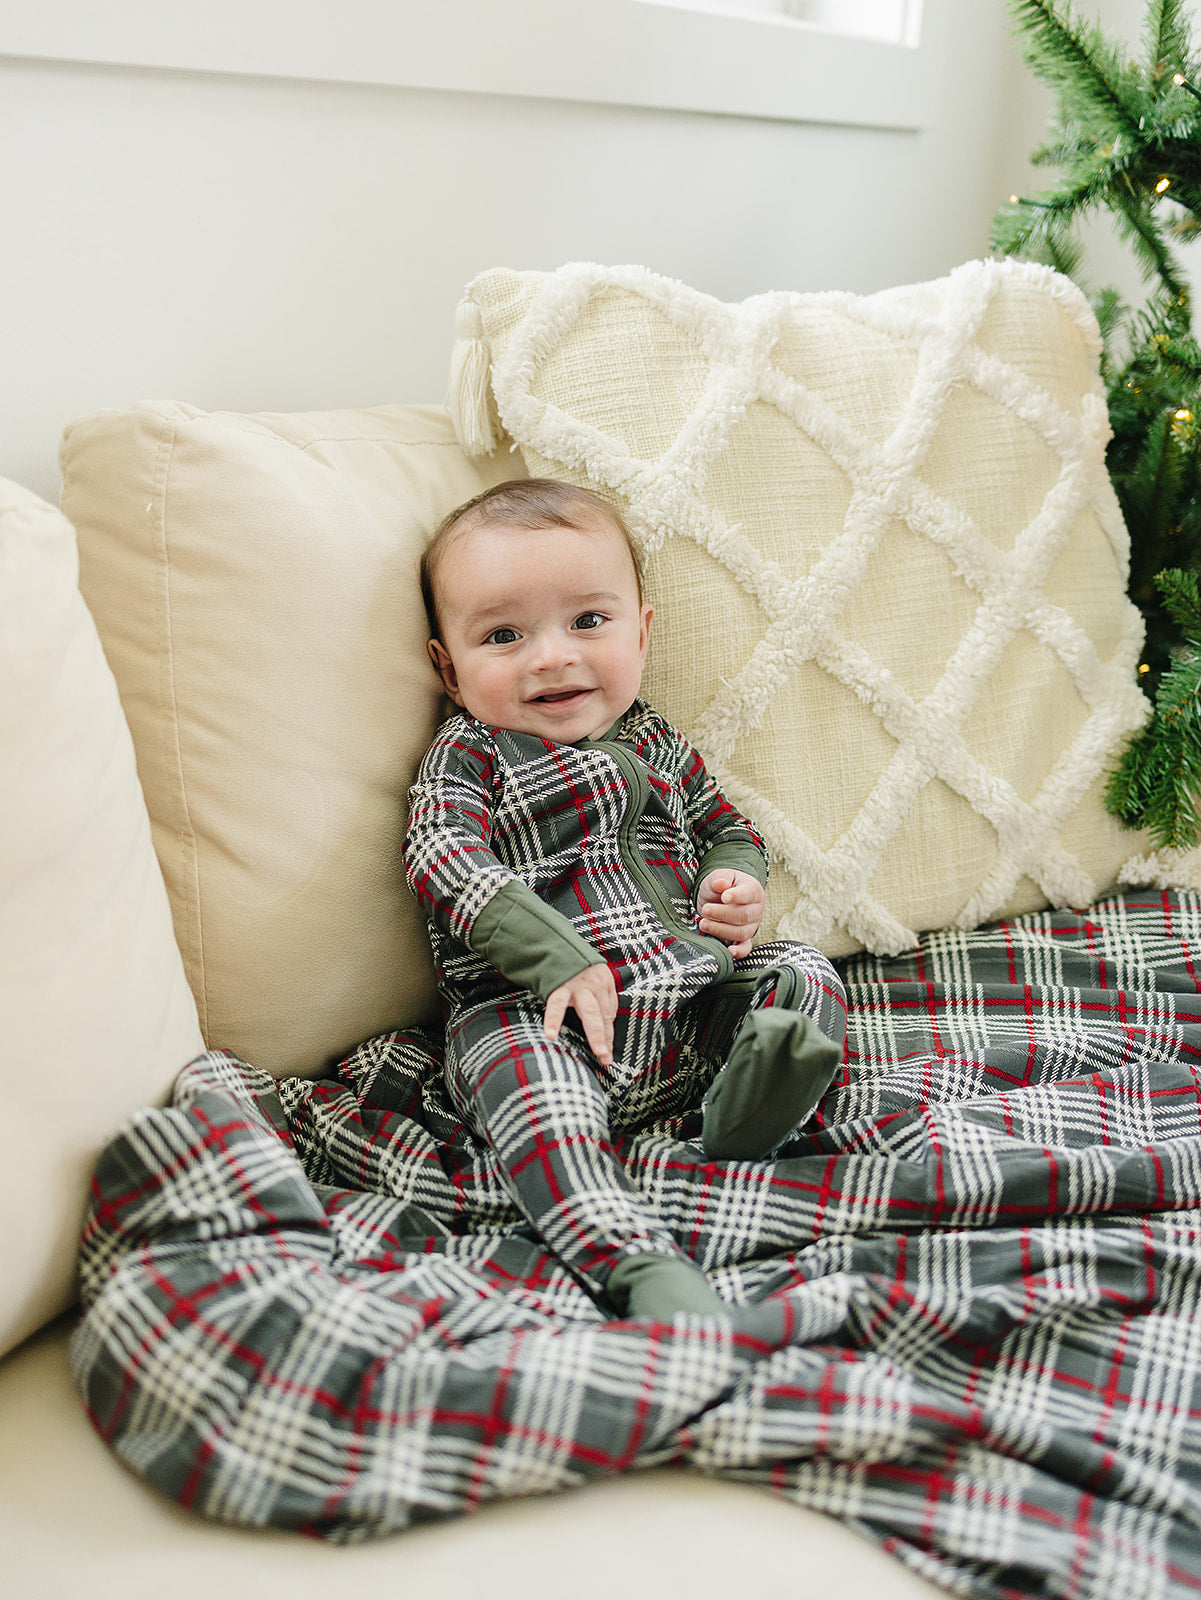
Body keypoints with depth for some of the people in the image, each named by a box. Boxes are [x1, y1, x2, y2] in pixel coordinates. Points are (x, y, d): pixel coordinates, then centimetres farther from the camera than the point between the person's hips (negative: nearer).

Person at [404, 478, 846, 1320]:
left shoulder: (656, 743, 17)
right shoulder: (469, 756, 2)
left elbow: (726, 828, 29)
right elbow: (446, 863, -13)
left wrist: (736, 885, 3)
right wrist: (556, 957, -25)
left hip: (693, 1004, 6)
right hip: (541, 1016, -5)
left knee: (804, 972, -4)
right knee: (519, 1070, -34)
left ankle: (750, 1090, -30)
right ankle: (637, 1261, -48)